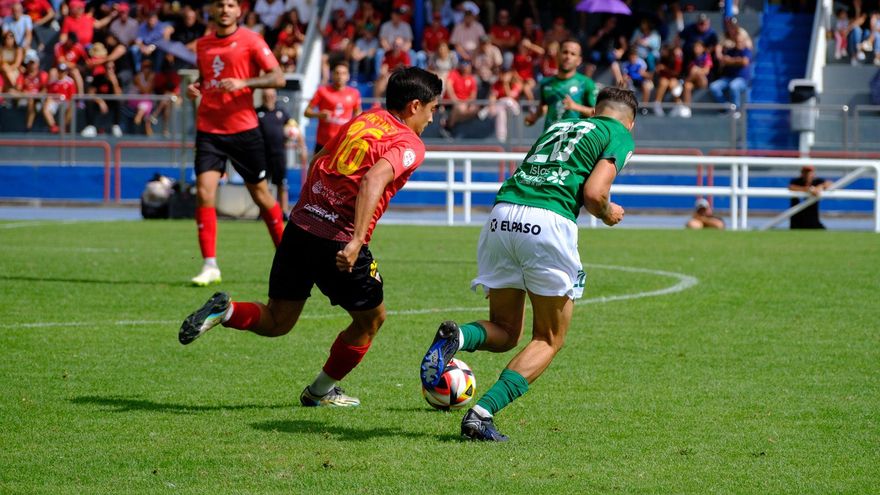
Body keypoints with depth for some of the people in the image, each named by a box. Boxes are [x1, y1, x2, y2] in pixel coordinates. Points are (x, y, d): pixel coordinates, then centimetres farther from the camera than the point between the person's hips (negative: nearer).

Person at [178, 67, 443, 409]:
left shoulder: (362, 121, 17)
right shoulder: (409, 145, -6)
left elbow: (316, 161, 25)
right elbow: (374, 179, -25)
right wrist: (357, 241, -31)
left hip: (300, 226, 6)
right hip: (339, 241, -6)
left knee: (277, 321, 19)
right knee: (372, 318, 19)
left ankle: (224, 311, -9)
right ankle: (321, 392, 27)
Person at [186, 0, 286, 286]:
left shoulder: (250, 40, -4)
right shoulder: (202, 45, 11)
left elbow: (278, 78, -10)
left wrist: (243, 83, -23)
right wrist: (194, 88, 3)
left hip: (243, 128, -3)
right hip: (209, 130, 3)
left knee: (260, 192, 6)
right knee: (204, 191, -12)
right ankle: (210, 266, -9)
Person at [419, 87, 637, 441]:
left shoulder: (559, 126, 30)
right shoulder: (620, 135, 11)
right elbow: (593, 192, -2)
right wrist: (608, 214, 17)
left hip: (502, 214, 5)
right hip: (549, 222, -5)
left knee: (504, 332, 19)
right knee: (549, 341, 10)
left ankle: (457, 337, -15)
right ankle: (482, 413, -9)